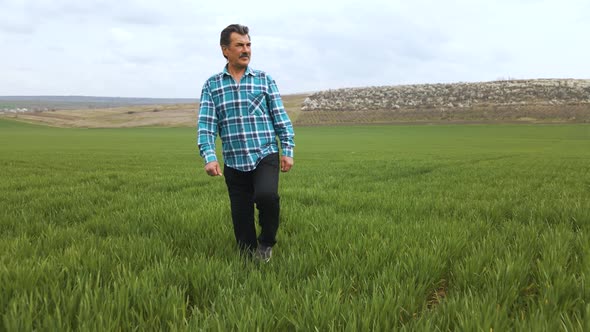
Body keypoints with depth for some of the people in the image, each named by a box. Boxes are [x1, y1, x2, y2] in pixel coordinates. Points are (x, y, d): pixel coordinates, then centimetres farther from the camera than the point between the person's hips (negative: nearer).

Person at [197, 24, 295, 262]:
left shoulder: (264, 79, 6)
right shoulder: (211, 85, 6)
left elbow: (281, 117, 5)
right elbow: (206, 124, -2)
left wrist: (288, 150, -2)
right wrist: (209, 157, -15)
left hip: (265, 155, -1)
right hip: (234, 163, 2)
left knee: (266, 195, -27)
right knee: (241, 217, 5)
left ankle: (266, 242, 0)